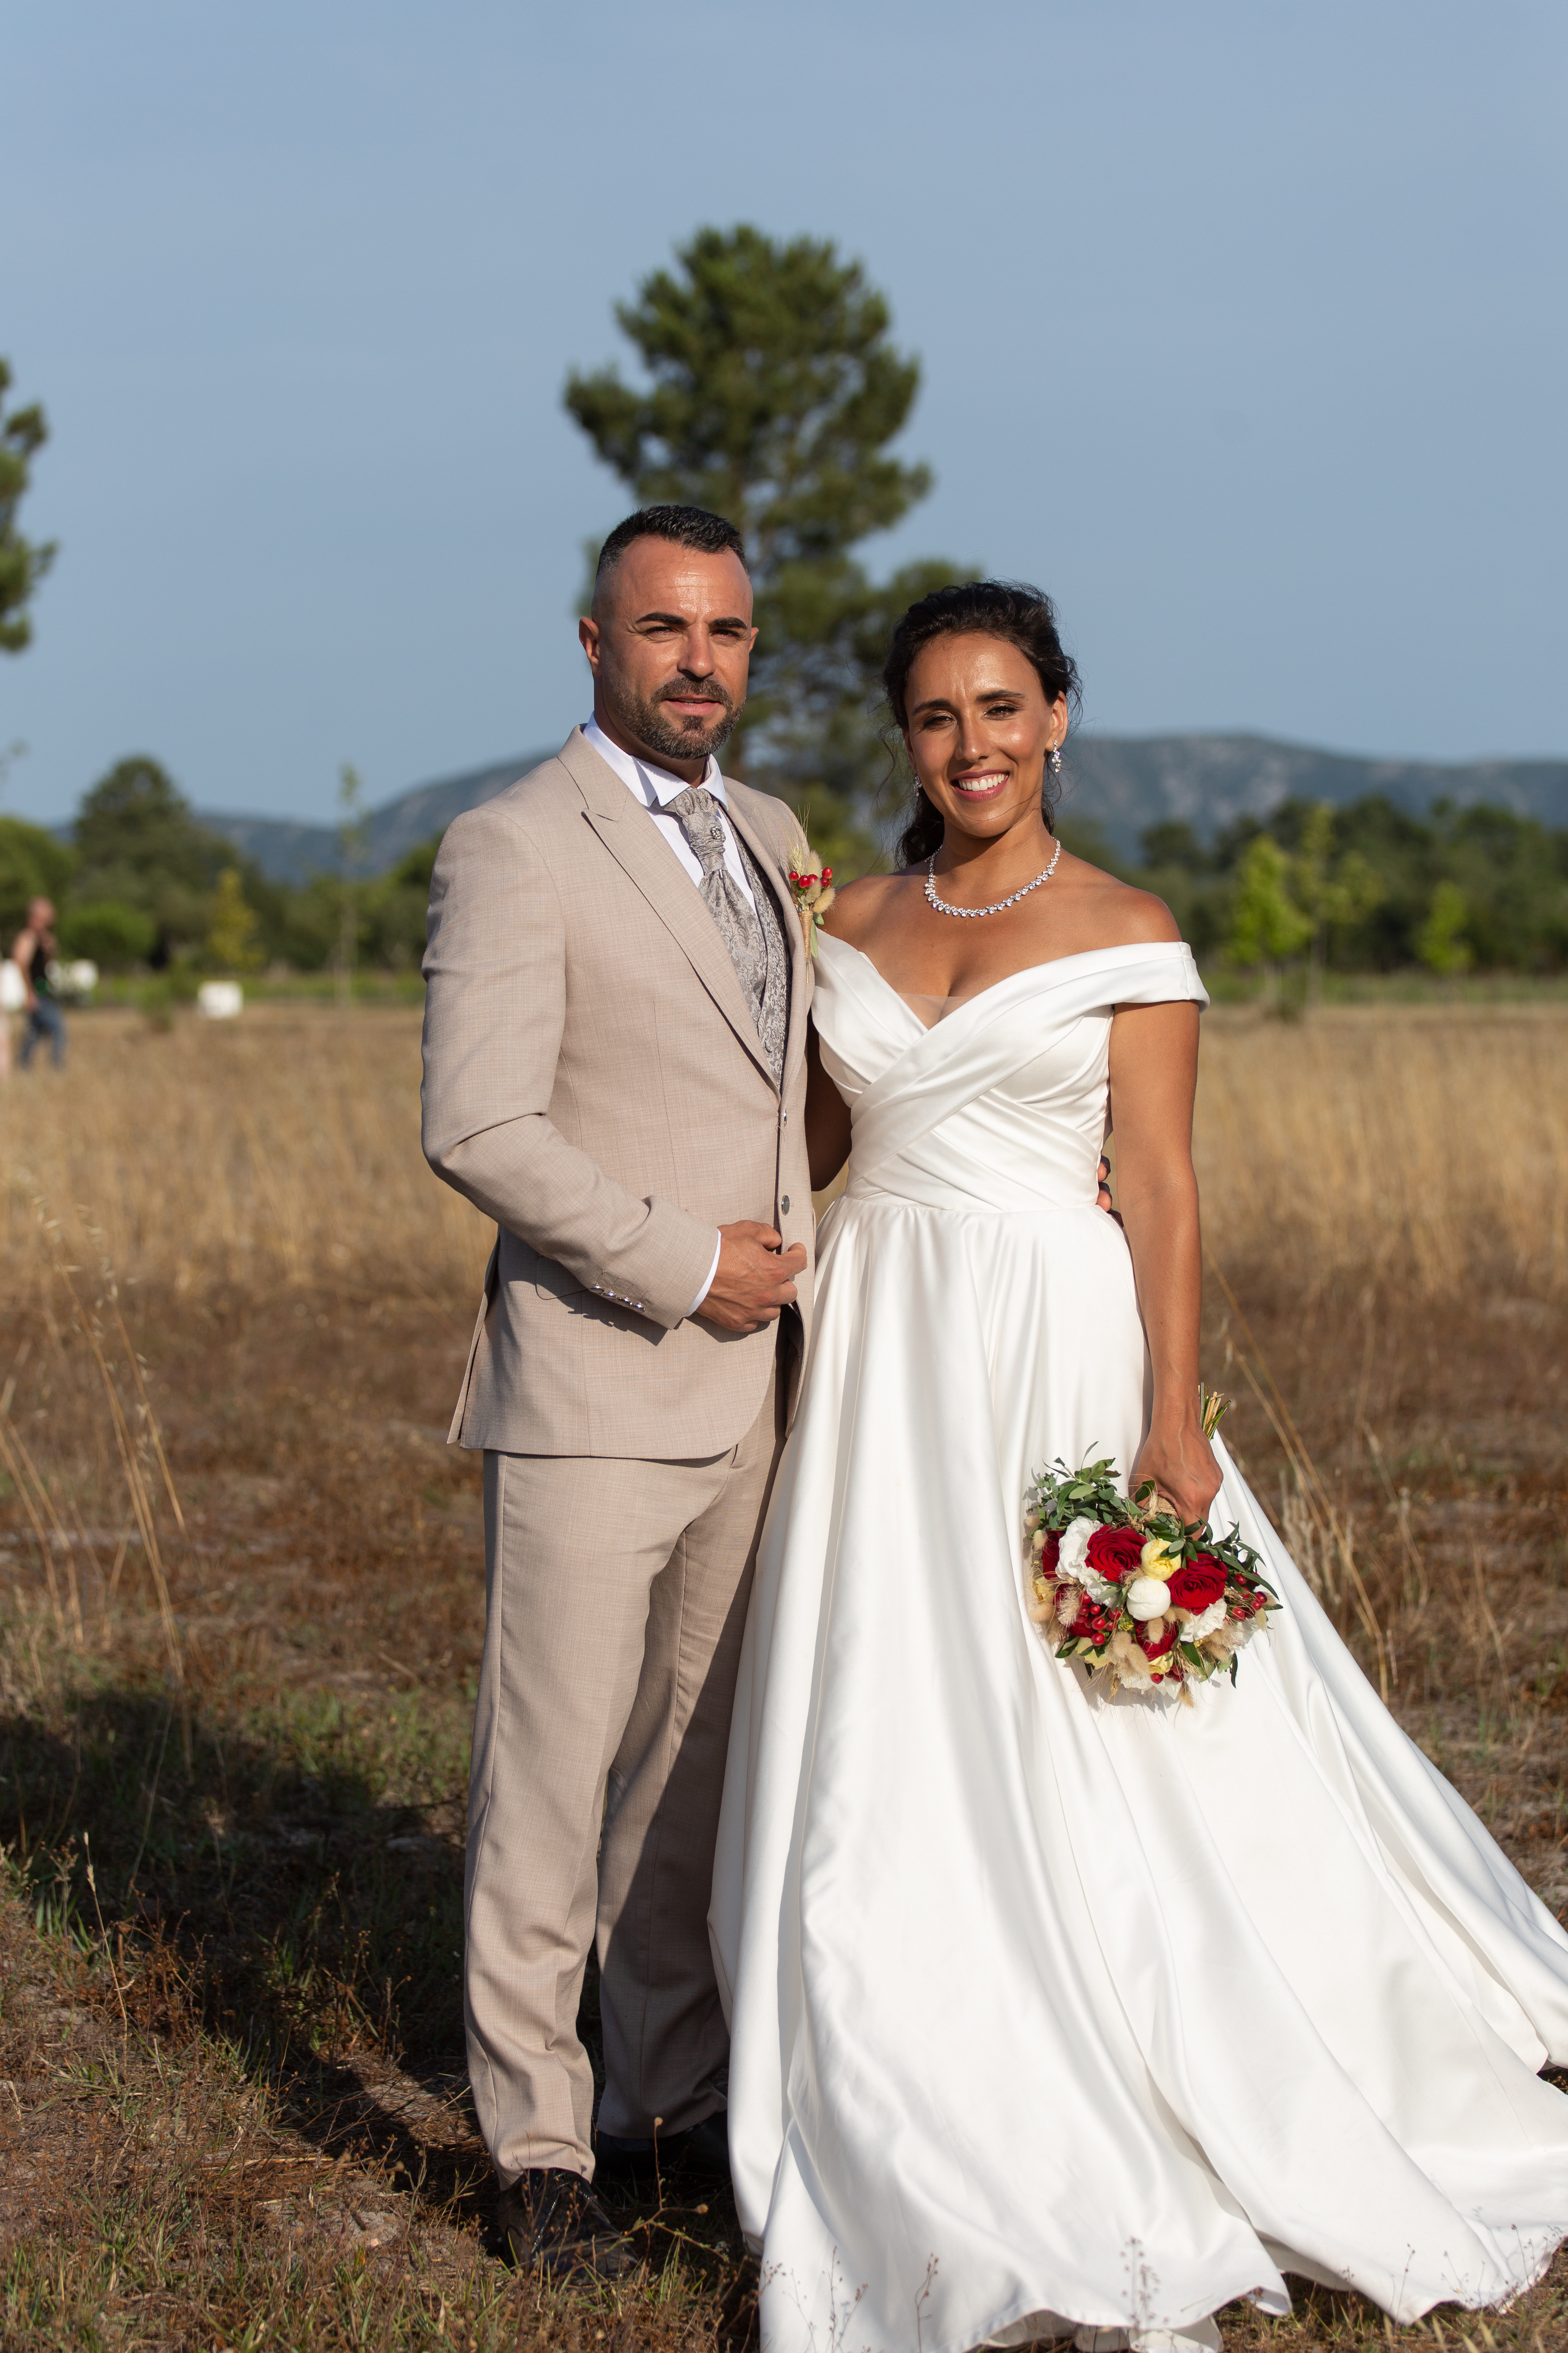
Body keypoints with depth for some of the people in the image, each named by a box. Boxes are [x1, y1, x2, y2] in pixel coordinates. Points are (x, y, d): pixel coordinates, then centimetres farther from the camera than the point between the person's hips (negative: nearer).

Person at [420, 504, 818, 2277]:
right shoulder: (513, 850, -10)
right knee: (553, 1776, -2)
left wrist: (806, 1286, 16)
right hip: (591, 1392, -7)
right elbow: (477, 1127, -18)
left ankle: (677, 2096, 25)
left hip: (750, 1386, 7)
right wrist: (683, 1262, -15)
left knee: (697, 1766, 14)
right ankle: (539, 2146, 8)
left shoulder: (769, 835, 14)